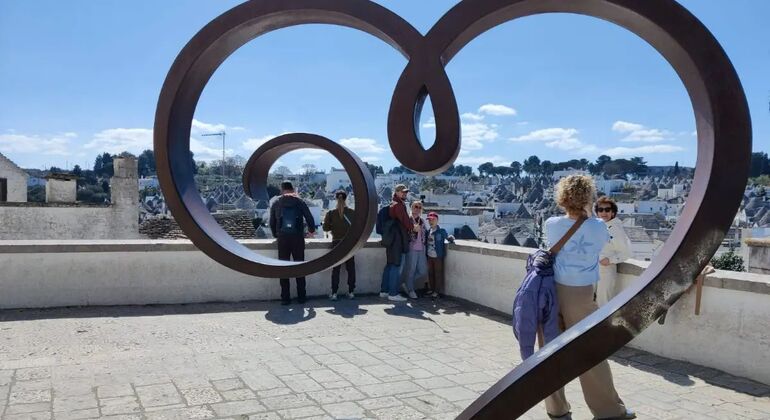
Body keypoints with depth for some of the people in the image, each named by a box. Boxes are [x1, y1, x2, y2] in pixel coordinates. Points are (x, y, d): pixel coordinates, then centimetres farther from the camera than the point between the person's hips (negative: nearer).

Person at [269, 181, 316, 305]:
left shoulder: (276, 203, 8)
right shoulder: (300, 202, 5)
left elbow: (272, 223, 9)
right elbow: (310, 218, 3)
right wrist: (311, 231, 21)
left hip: (282, 238, 0)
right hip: (298, 237, 0)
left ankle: (285, 297, 3)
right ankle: (301, 296, 8)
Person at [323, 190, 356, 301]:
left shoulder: (331, 213, -8)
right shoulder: (352, 212, -6)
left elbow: (325, 228, -6)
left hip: (336, 243, -1)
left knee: (335, 268, 5)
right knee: (350, 267, 10)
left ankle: (334, 293, 4)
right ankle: (351, 292, 12)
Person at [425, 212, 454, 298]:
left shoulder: (441, 231, -10)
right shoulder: (428, 231, 5)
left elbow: (447, 237, -6)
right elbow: (426, 242, 12)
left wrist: (450, 238, -24)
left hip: (438, 256, -5)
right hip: (429, 256, 5)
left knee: (438, 274, 4)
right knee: (430, 273, 14)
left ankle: (436, 291, 13)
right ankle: (431, 289, 27)